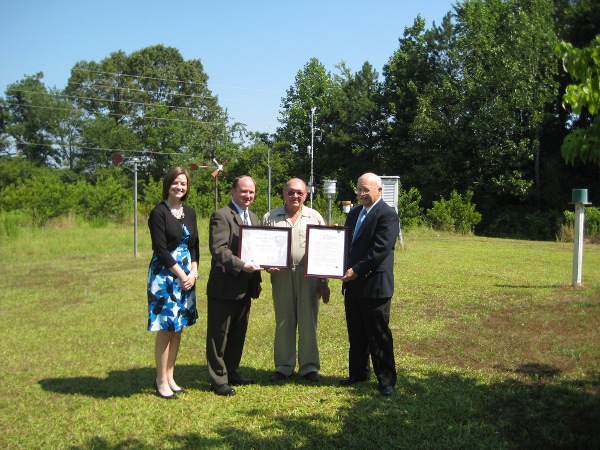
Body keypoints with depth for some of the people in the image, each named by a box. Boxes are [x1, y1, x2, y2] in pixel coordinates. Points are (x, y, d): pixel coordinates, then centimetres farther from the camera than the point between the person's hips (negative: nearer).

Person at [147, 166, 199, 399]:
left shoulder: (189, 212, 11)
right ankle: (161, 381, 11)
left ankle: (169, 377, 21)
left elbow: (194, 246, 12)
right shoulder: (159, 213, -9)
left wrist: (193, 273, -2)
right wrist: (181, 275, -13)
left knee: (178, 328, 10)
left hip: (186, 275, 6)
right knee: (166, 329, -2)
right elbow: (160, 249, -13)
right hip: (165, 274, -6)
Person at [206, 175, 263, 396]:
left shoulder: (254, 218, 16)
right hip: (224, 286, -8)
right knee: (219, 335, 3)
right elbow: (218, 249, -21)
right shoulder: (221, 216, -11)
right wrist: (242, 265, -32)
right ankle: (218, 380, 14)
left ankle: (231, 372, 33)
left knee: (238, 334, 18)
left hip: (246, 287, 8)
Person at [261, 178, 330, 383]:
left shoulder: (315, 217, 6)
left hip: (308, 276, -1)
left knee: (308, 321, 5)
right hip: (281, 276, 1)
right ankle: (283, 366, 21)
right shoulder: (270, 217, 7)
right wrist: (267, 265, -10)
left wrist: (324, 281, 1)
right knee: (283, 322, 9)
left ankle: (309, 366, 17)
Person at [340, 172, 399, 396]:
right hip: (352, 284, 8)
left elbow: (380, 249, -19)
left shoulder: (388, 215, -11)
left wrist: (356, 271, -19)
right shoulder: (354, 212, 15)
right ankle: (358, 373, 30)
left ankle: (386, 380, 12)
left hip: (374, 285, -8)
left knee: (379, 335, 1)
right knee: (356, 334, 16)